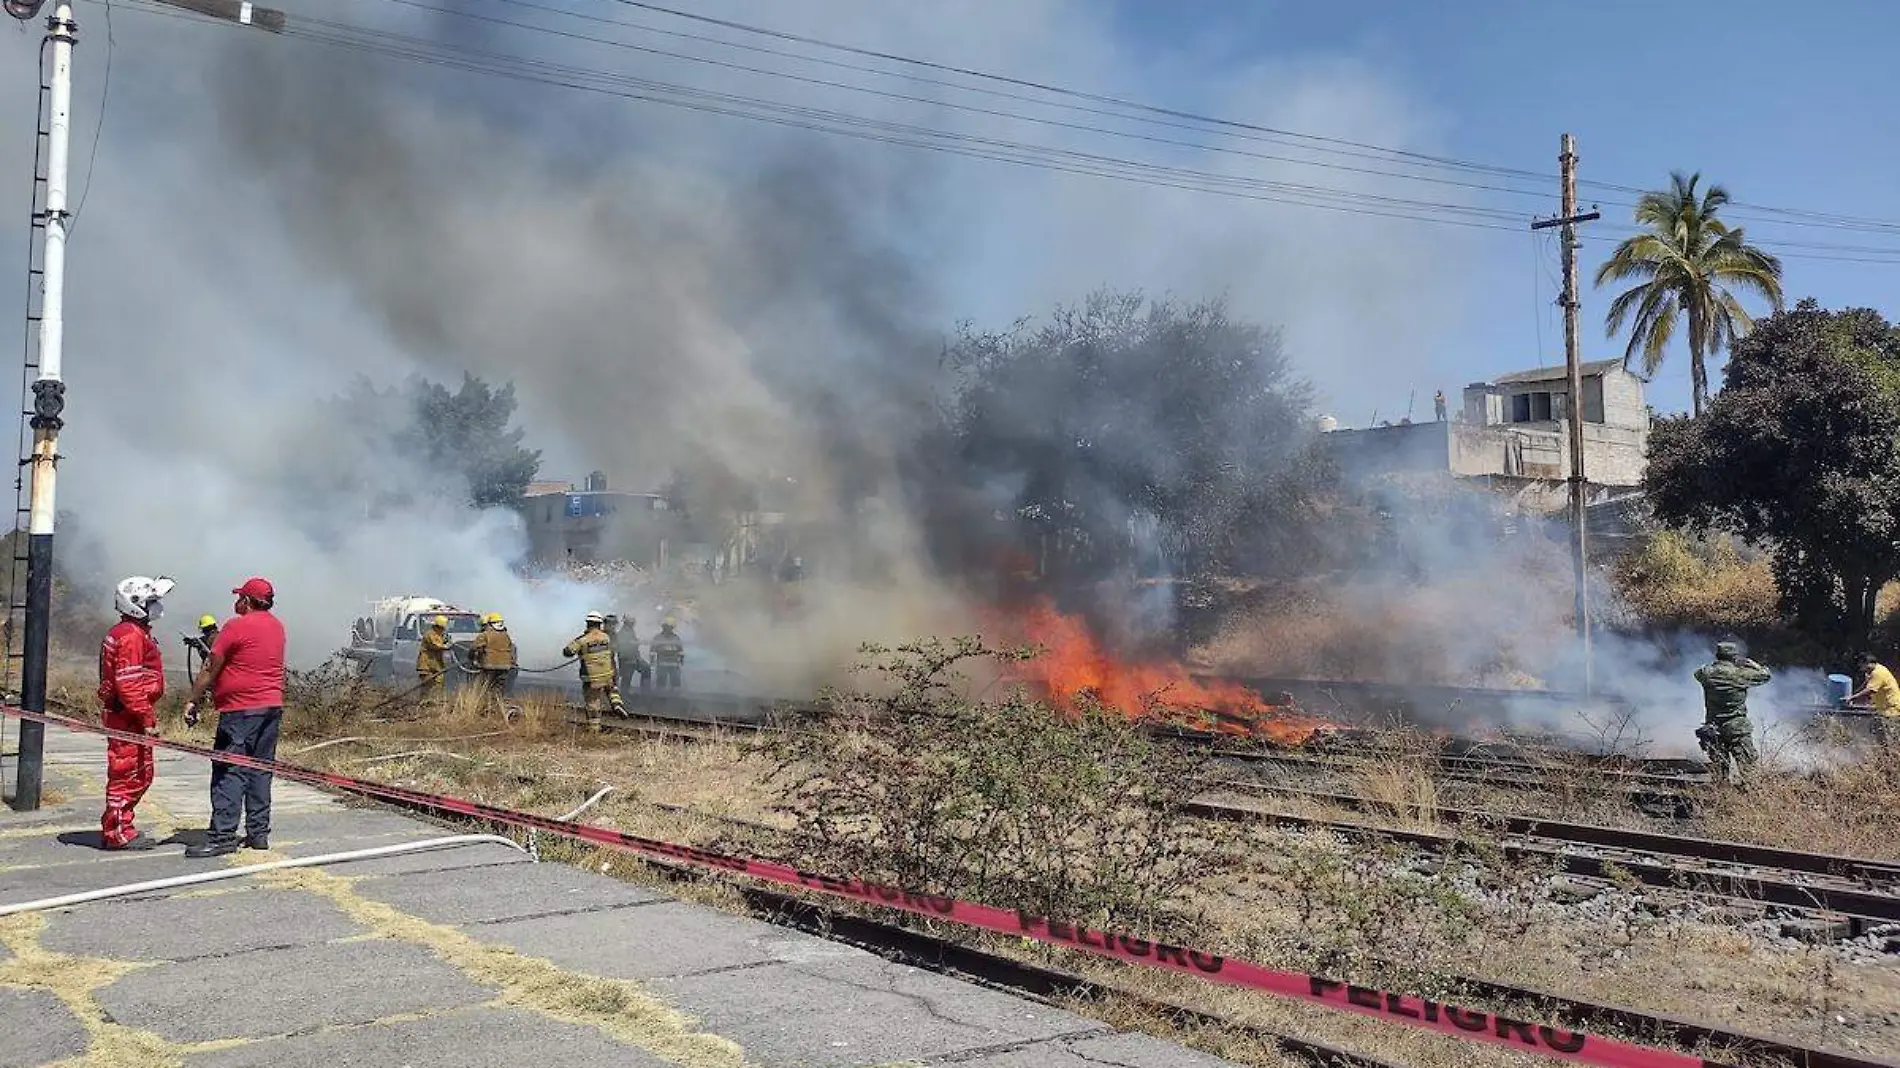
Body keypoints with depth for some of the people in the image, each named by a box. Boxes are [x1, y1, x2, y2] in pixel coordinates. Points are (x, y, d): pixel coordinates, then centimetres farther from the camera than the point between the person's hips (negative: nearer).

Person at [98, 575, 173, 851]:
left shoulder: (136, 632, 17)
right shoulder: (131, 635, -16)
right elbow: (128, 684, -22)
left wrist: (147, 715, 23)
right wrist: (147, 719, -21)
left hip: (127, 715, 11)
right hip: (127, 716, -11)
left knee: (141, 774, 15)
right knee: (127, 773, -4)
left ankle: (116, 828, 24)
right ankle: (118, 833, 3)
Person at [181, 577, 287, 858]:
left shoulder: (236, 627, -10)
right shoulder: (277, 627, 12)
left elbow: (211, 670, -7)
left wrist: (193, 701, 2)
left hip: (241, 711, -8)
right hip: (273, 707, 8)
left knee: (229, 772, -7)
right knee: (260, 771, 11)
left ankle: (223, 836, -9)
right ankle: (259, 833, 13)